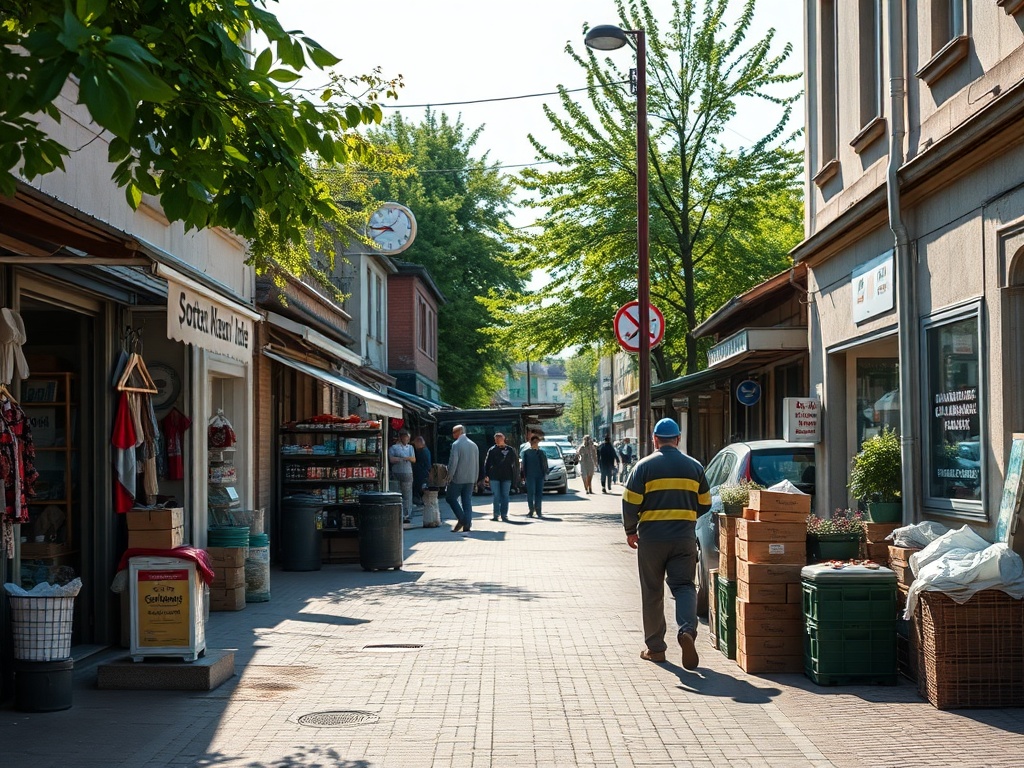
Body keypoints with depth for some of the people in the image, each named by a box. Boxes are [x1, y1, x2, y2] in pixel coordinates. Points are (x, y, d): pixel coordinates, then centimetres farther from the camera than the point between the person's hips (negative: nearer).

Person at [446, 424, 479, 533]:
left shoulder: (456, 444, -11)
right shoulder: (474, 445, 11)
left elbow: (453, 462, -17)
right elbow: (477, 463, 15)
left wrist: (450, 476, -9)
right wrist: (475, 478, 19)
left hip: (458, 478, -6)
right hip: (470, 478, 6)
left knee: (451, 497, 6)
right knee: (467, 500, 8)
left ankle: (461, 519, -7)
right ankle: (467, 525, 4)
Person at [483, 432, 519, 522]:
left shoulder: (511, 450, 3)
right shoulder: (492, 450, 3)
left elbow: (516, 463, 9)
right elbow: (487, 463, 6)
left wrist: (516, 475, 4)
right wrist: (486, 474, -2)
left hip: (506, 477, 0)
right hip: (494, 476, 0)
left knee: (505, 496, 3)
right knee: (496, 496, -1)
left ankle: (504, 514, 8)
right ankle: (496, 514, 4)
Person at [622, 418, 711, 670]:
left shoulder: (645, 466, -4)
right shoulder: (694, 467, 6)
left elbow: (630, 503, -7)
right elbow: (704, 504, 13)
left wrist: (630, 531, 8)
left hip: (651, 538, -2)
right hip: (685, 538, 2)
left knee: (652, 593, 8)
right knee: (684, 585, 5)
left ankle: (655, 647, 14)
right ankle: (687, 630, -22)